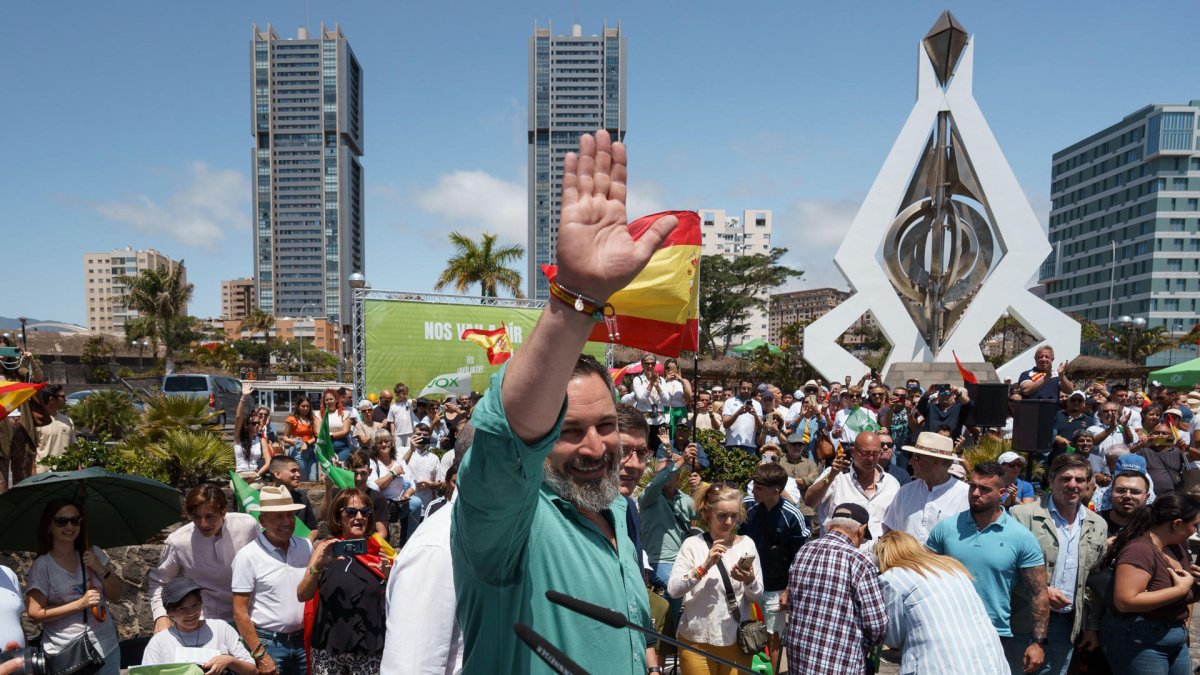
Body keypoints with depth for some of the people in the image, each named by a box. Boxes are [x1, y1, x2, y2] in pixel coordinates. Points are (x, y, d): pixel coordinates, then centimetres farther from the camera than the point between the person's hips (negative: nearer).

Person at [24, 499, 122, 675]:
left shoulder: (94, 554, 3)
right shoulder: (42, 565, -7)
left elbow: (115, 596, 5)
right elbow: (35, 614, -10)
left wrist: (100, 569, -10)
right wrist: (80, 603, -18)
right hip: (65, 655, -3)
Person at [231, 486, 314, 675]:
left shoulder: (306, 547, 3)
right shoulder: (248, 556, -10)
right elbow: (240, 612, -10)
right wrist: (259, 655, -13)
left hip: (302, 641, 4)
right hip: (267, 643, -4)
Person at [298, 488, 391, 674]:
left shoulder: (378, 550, 2)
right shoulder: (326, 548, 1)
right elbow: (302, 596, -5)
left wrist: (389, 575, -14)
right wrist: (318, 564, -20)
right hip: (329, 647, 0)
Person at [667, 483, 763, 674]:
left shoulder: (746, 543, 1)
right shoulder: (692, 544, -6)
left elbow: (757, 596, 2)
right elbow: (673, 590, -14)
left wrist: (749, 581, -19)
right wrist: (705, 565, -23)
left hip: (736, 640, 2)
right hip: (697, 640, -2)